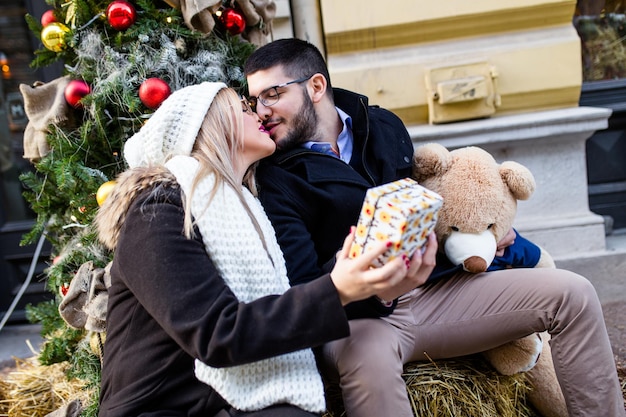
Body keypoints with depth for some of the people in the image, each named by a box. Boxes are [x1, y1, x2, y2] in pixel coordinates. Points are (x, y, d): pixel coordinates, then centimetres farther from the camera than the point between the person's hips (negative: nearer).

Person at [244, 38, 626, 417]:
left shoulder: (383, 125, 10)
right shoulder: (274, 181, -7)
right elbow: (304, 289, -15)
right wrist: (379, 293, -33)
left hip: (432, 288, 6)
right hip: (358, 315, -5)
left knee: (571, 293, -4)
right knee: (368, 357, -42)